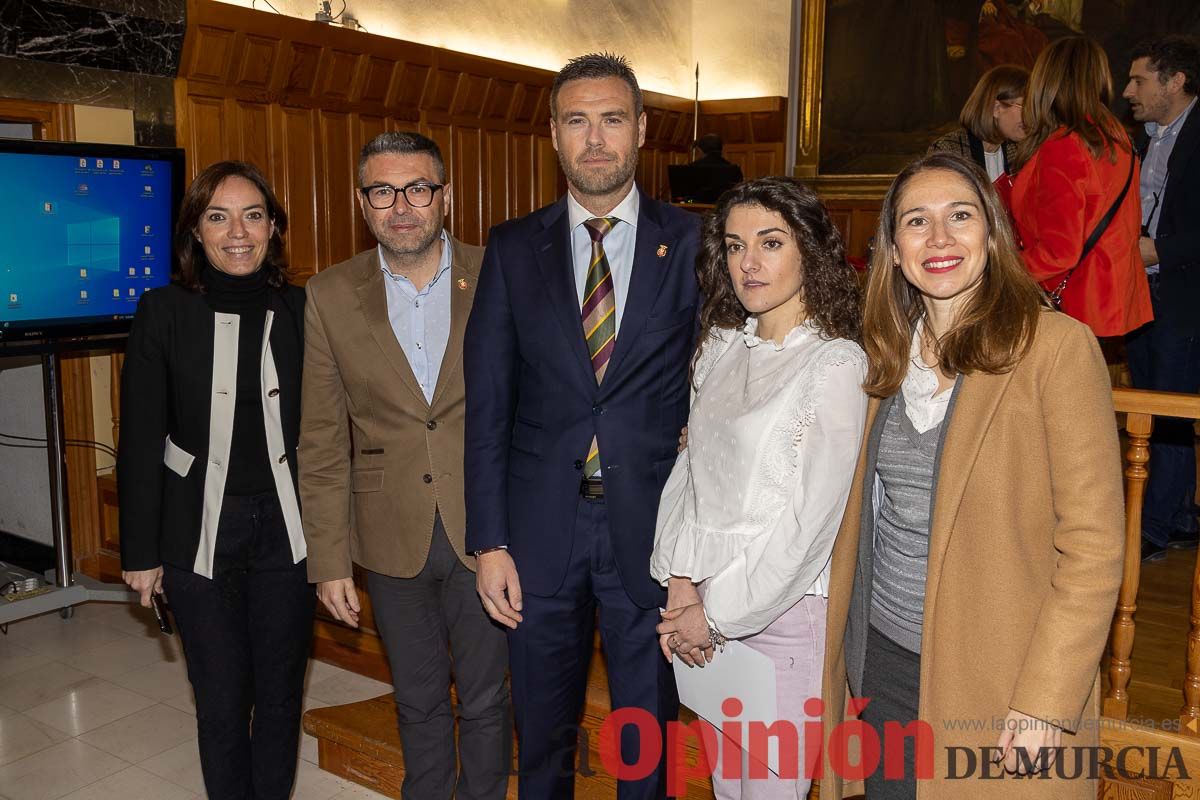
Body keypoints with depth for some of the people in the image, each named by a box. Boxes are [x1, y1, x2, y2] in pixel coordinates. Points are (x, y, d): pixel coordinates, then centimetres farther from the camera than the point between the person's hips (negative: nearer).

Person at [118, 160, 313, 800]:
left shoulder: (301, 310, 0)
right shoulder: (164, 312, -4)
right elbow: (139, 441, -2)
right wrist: (140, 551, -1)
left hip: (288, 529, 1)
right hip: (199, 532, -1)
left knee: (281, 691, 12)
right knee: (222, 699, 8)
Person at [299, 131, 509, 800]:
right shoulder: (330, 296, -3)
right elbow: (322, 441, 0)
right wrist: (329, 559, -1)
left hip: (484, 531, -1)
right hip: (392, 538, 2)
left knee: (484, 700, 13)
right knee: (419, 701, 20)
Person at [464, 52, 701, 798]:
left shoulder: (691, 243, -2)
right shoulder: (513, 249, 2)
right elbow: (486, 404, 0)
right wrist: (489, 542, -4)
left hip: (651, 527, -1)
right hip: (540, 526, 2)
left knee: (647, 735, 15)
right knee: (543, 732, 18)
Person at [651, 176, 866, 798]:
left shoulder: (836, 363, -14)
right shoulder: (721, 347, 6)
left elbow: (810, 516, -16)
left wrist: (718, 612, -11)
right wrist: (681, 579, -1)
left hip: (782, 604, -6)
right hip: (705, 600, 6)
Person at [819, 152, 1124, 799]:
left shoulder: (1058, 345, -13)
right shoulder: (892, 352, 5)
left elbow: (1093, 546, -14)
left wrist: (1044, 703, -17)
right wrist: (843, 643, 8)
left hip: (992, 677, -5)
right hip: (882, 659, 5)